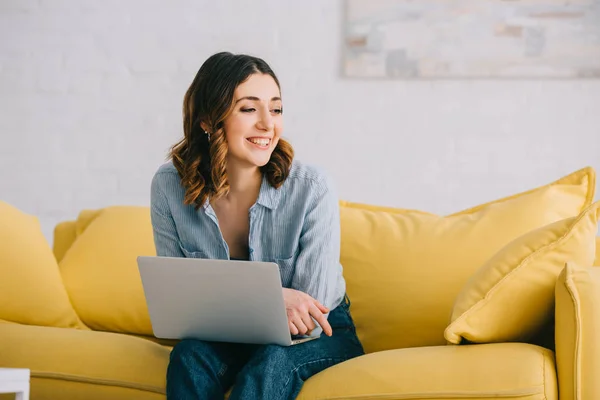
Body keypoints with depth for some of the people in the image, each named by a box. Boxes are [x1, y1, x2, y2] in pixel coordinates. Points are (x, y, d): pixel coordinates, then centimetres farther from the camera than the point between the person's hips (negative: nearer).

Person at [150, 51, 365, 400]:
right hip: (226, 341, 2)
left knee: (272, 362, -35)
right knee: (190, 355, -30)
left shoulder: (311, 188, -21)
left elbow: (309, 321, -18)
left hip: (321, 341, -2)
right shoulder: (170, 186, -13)